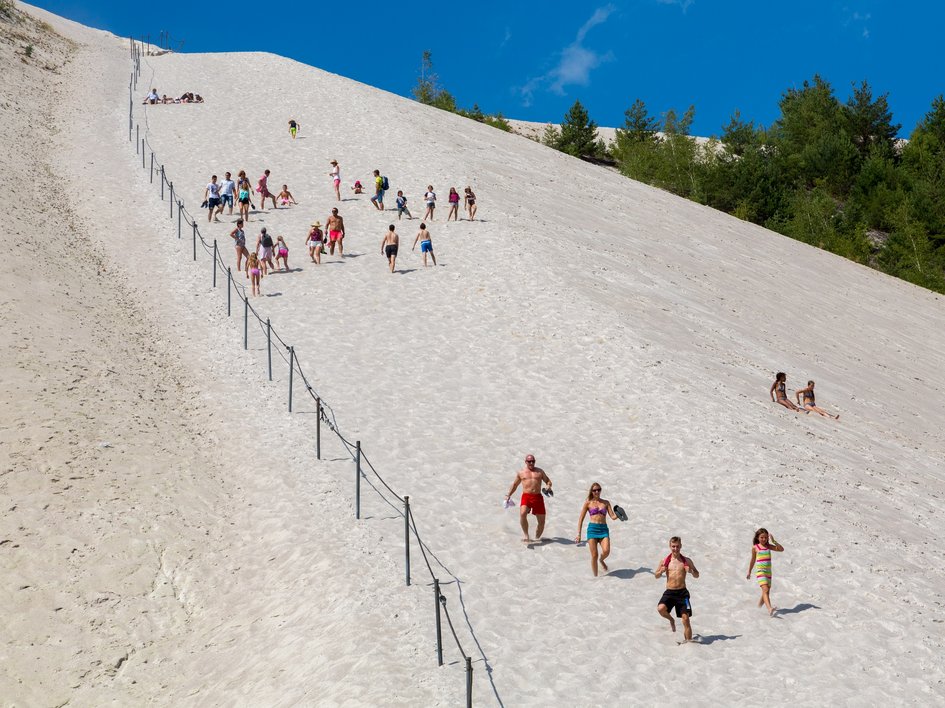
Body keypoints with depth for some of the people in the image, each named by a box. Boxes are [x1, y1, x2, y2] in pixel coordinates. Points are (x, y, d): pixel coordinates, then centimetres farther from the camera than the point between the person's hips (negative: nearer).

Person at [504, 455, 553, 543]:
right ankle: (526, 535, -20)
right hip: (526, 496, -2)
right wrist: (509, 495, 12)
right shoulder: (521, 472, 13)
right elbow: (515, 484, 22)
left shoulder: (540, 471, 15)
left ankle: (537, 538, 25)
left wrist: (548, 486, -5)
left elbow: (548, 481, 18)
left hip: (538, 497, 2)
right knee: (522, 513, -31)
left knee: (541, 521, 2)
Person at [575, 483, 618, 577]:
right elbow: (581, 519, 8)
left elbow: (612, 516, 8)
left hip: (604, 529, 1)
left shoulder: (606, 503, 14)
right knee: (594, 555, -8)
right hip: (592, 529, -1)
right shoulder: (588, 503, 8)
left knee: (606, 551, -20)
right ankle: (595, 576, 8)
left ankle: (601, 560, 15)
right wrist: (578, 534, 3)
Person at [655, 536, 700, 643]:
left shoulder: (686, 561, 4)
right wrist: (661, 571, -8)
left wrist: (691, 571, -12)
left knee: (686, 619, -4)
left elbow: (697, 575, 11)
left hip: (682, 592, 0)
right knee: (661, 608, -25)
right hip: (669, 592, 1)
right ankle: (671, 620, 9)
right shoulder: (665, 561, 6)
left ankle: (688, 640, 9)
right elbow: (656, 576, 15)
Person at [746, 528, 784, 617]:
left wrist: (773, 541, -10)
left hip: (768, 572, 5)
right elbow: (753, 560, 12)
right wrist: (749, 572, 18)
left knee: (767, 592, 13)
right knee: (765, 590, -22)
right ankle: (769, 608, -38)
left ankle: (760, 603, 40)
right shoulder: (755, 547, 1)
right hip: (760, 571, -4)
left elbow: (781, 549, -2)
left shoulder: (769, 546, 7)